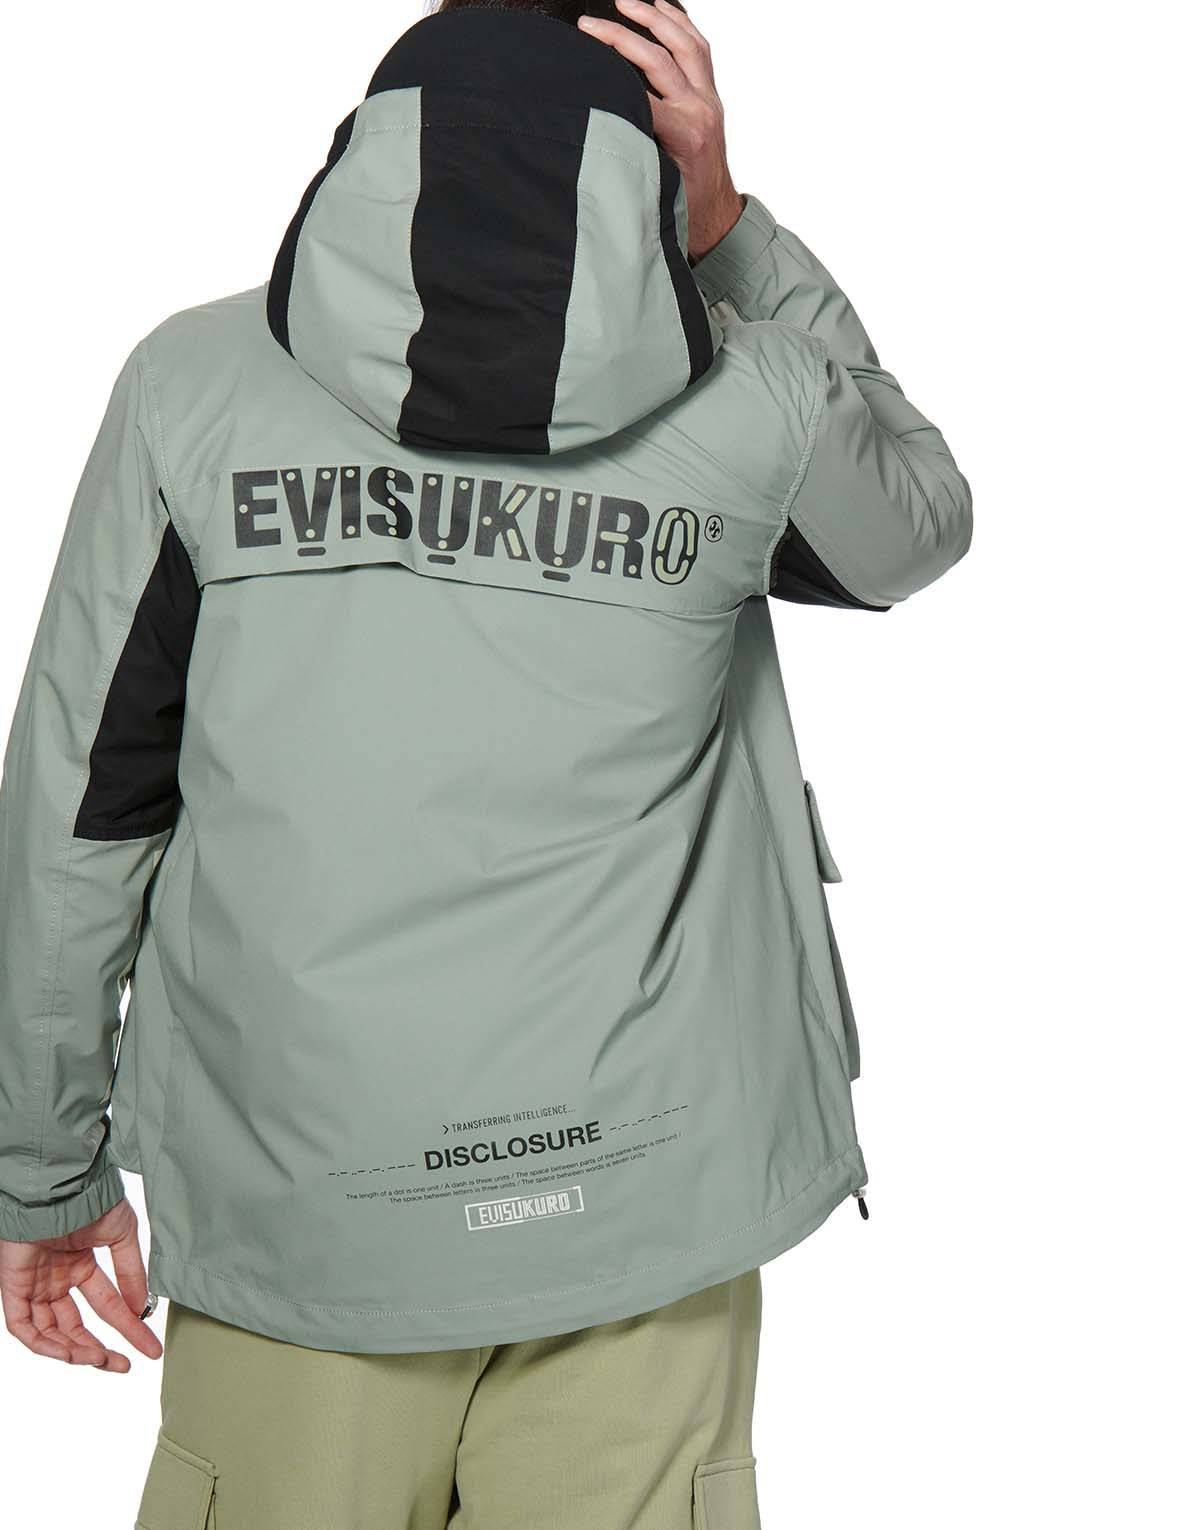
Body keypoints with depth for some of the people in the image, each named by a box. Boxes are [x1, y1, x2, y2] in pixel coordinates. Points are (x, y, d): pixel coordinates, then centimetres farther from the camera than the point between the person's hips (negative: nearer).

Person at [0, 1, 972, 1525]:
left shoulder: (194, 379, -4)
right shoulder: (751, 404, -5)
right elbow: (925, 514, 19)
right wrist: (729, 224, 9)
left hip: (293, 1212, 1)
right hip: (639, 1212, 0)